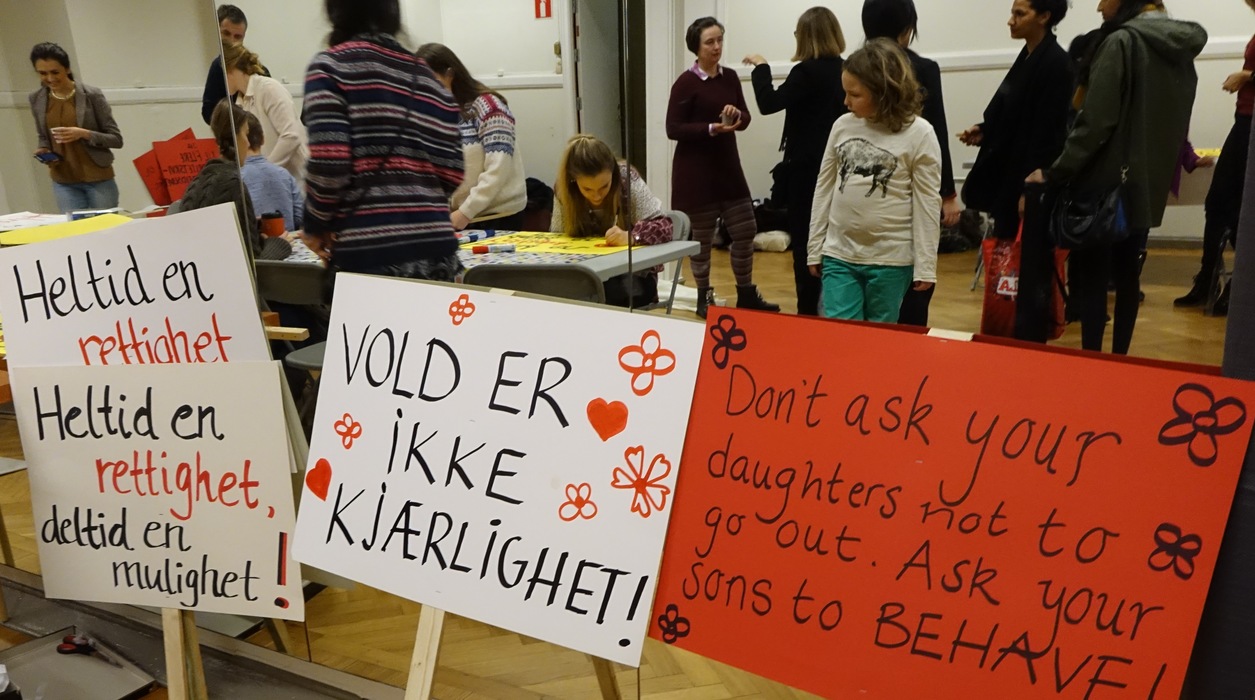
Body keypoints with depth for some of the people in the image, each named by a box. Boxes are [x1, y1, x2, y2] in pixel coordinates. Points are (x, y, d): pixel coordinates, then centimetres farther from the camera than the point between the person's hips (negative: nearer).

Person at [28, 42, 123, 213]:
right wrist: (44, 151, -4)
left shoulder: (92, 95, -9)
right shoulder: (37, 100, 3)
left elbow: (116, 139, -8)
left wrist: (84, 134, -22)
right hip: (63, 183, 3)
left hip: (99, 179, -3)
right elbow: (43, 137, 17)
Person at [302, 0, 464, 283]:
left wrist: (315, 224, 4)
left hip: (366, 251, -4)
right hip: (434, 244, 4)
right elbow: (452, 173, 7)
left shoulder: (330, 65, 0)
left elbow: (328, 162, -12)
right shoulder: (427, 75, 12)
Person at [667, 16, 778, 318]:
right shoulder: (686, 82, -9)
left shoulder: (730, 77, 8)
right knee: (701, 237, 3)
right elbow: (673, 129, -12)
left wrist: (737, 115, -13)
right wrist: (711, 128, -22)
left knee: (745, 230, 9)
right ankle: (704, 297, 19)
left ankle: (746, 293, 24)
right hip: (695, 171, -6)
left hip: (727, 164, 6)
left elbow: (745, 118, 10)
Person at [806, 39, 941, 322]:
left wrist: (925, 265, -7)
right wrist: (815, 248, 9)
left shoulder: (919, 133, -7)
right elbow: (824, 188, 9)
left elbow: (927, 203, -6)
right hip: (839, 253, 3)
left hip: (890, 259, -3)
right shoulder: (843, 126, 4)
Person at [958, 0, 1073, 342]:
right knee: (1013, 264, 13)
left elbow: (1048, 131, -17)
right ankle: (1018, 332, 24)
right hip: (1010, 176, 9)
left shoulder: (1056, 63, -13)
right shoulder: (1027, 57, 12)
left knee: (1031, 266, 0)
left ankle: (1030, 341, 9)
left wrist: (1031, 188, -18)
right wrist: (983, 131, 3)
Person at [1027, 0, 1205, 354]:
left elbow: (1096, 122, -18)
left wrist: (1055, 173, -15)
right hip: (1148, 184, 8)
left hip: (1108, 184, -8)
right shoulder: (1181, 47, 12)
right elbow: (1170, 123, 17)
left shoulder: (1121, 42, -12)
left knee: (1089, 275, -3)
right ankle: (1119, 358, 19)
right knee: (1126, 274, 13)